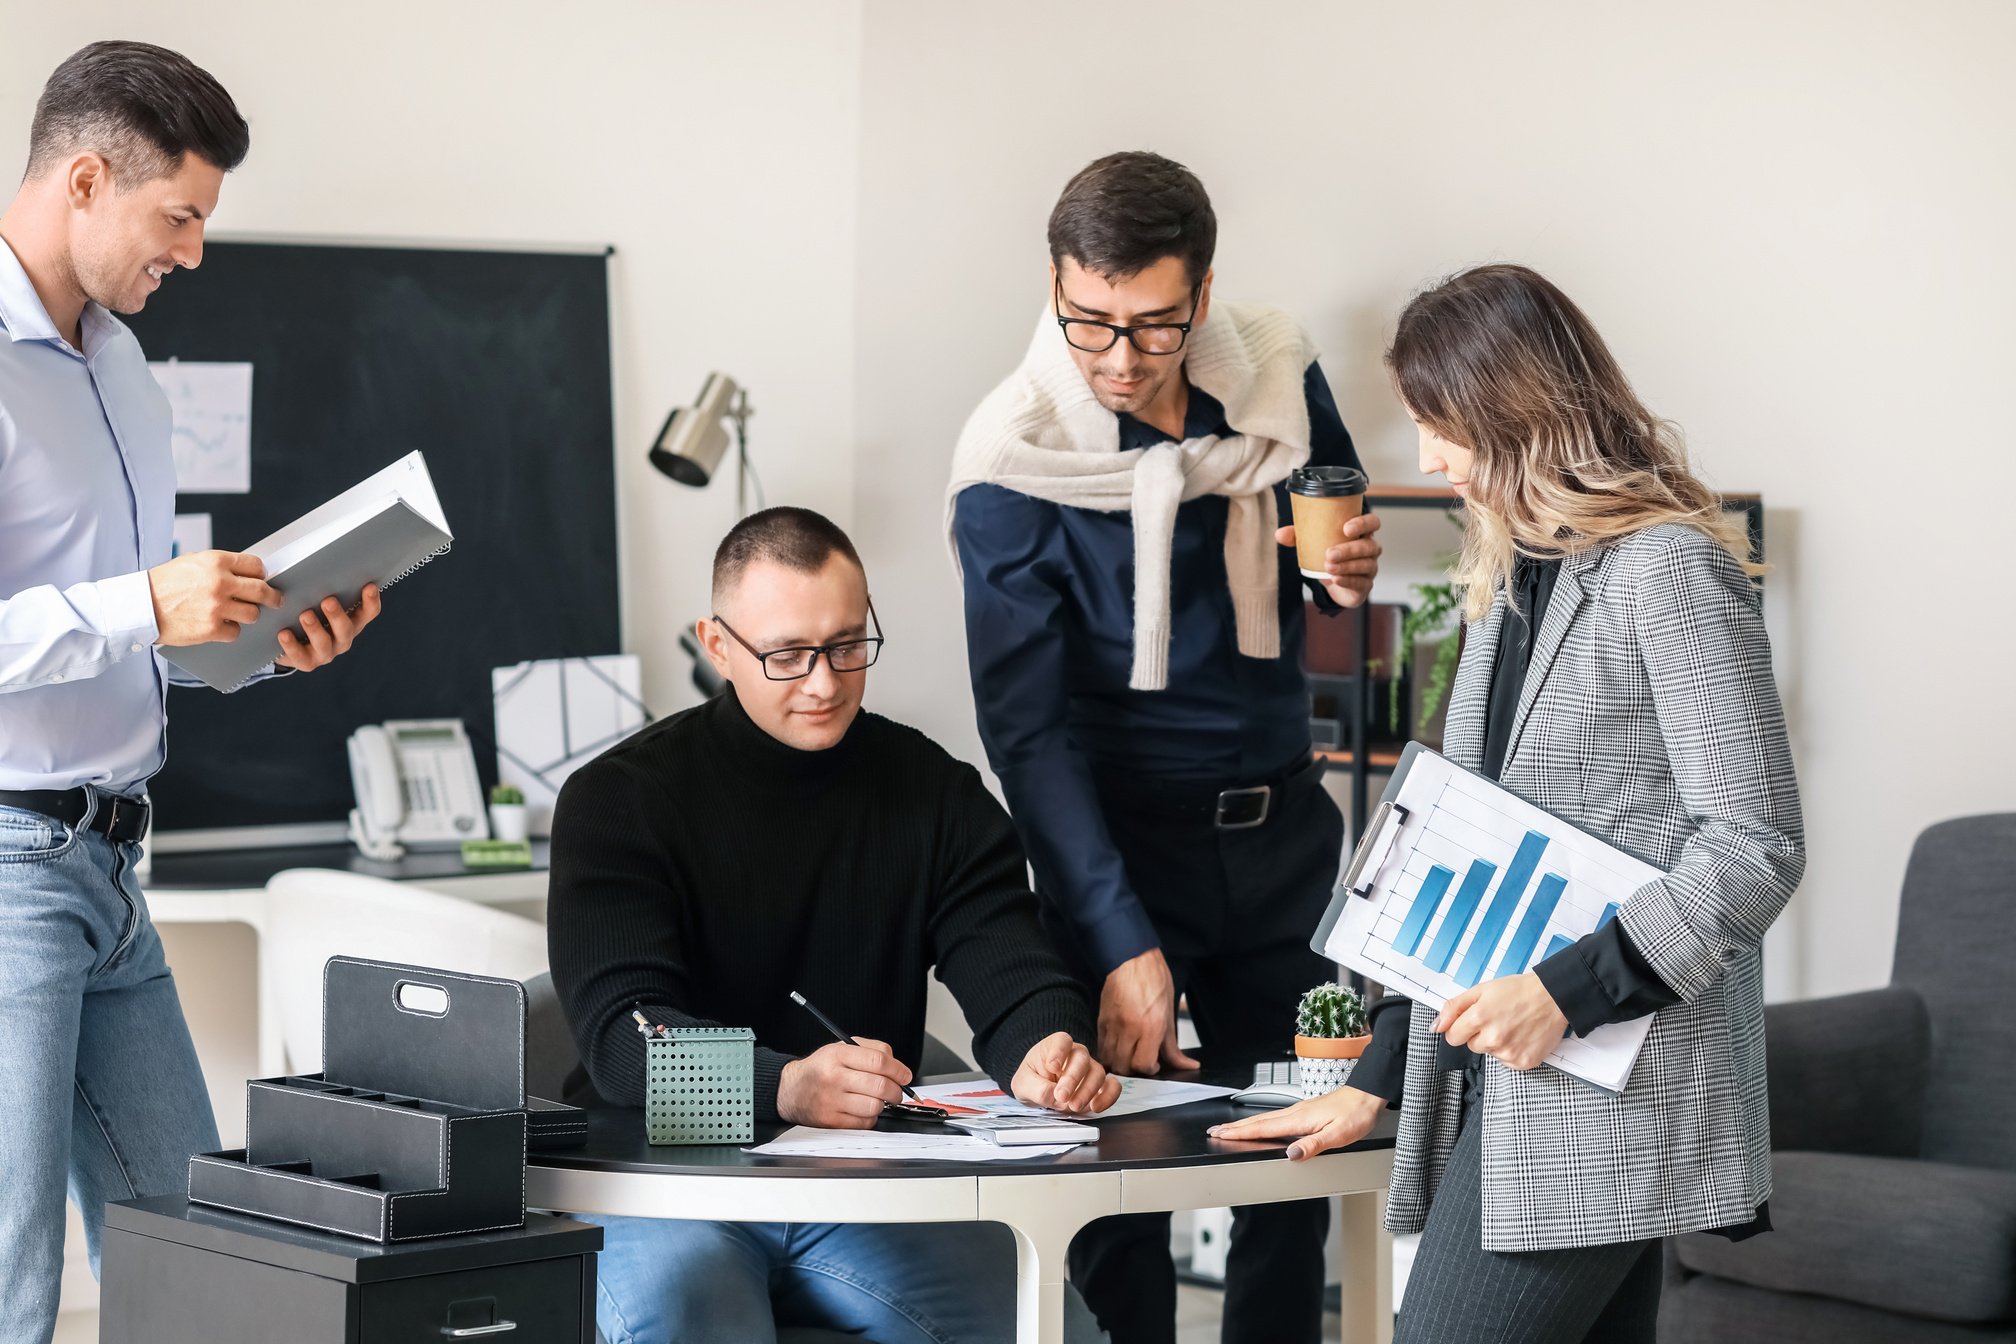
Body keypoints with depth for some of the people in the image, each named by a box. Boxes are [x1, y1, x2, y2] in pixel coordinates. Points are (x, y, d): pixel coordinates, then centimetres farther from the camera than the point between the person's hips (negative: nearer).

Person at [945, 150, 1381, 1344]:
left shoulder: (1280, 377, -3)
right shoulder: (1013, 466, -15)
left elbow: (1341, 536, 15)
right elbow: (1027, 730, -15)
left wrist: (1353, 573, -11)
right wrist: (1120, 944, -23)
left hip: (1281, 826, 4)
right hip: (1123, 830, -4)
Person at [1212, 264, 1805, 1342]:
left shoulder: (1668, 569, -8)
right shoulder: (1514, 581, 19)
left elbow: (1756, 847, -13)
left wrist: (1568, 990, -18)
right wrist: (1378, 1075, 15)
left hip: (1606, 1091, -8)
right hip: (1496, 1086, 8)